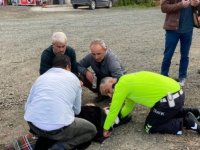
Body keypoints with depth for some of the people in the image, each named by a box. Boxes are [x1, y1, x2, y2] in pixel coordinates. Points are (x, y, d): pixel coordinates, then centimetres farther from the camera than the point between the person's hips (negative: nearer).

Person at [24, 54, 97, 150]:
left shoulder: (41, 77, 18)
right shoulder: (73, 78, 12)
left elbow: (27, 107, 18)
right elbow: (77, 110, 19)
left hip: (33, 125, 5)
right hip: (58, 128, -5)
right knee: (92, 130, 19)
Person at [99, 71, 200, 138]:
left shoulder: (121, 85, -8)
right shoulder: (128, 83, 20)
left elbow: (114, 110, -5)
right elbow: (129, 106, 27)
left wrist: (106, 129, 6)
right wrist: (117, 118, 19)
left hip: (169, 98, -10)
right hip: (177, 93, 10)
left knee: (150, 127, 7)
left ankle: (187, 122, 1)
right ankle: (190, 112, 24)